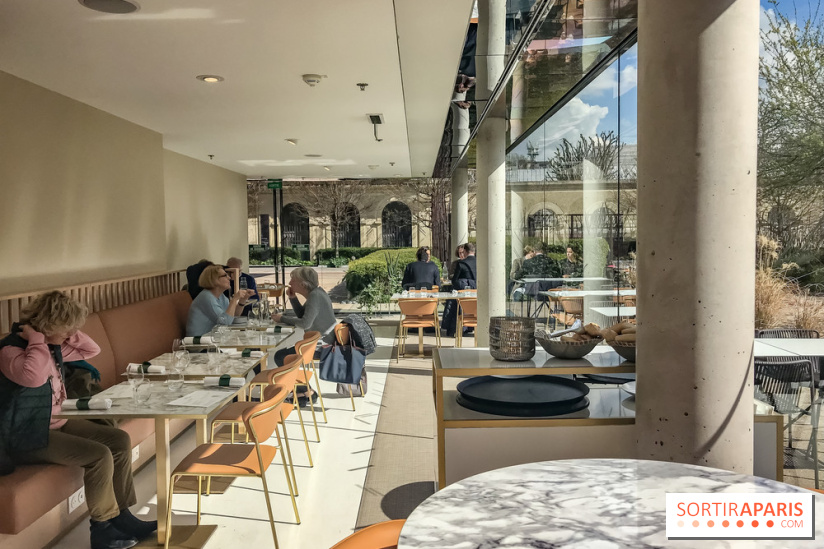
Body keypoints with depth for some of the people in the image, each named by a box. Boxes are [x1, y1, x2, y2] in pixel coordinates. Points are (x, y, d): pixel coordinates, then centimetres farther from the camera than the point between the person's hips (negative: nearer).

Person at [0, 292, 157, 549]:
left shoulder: (52, 346, 6)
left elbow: (91, 349, 15)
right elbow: (33, 377, -41)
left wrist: (68, 333, 1)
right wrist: (37, 340, -28)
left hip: (57, 422, 9)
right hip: (28, 436, -9)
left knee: (120, 440, -2)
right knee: (100, 455, -24)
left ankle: (121, 516, 4)